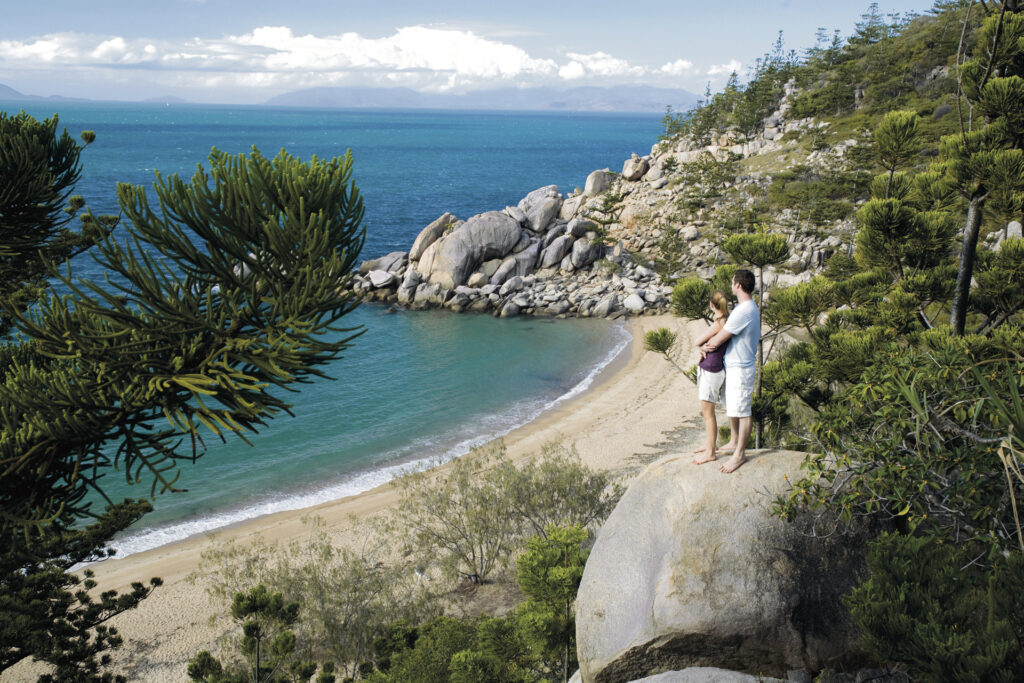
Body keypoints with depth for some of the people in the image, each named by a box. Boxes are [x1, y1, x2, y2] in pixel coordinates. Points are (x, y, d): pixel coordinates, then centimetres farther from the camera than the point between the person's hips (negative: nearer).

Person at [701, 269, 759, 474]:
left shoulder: (743, 312, -26)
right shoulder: (749, 307, 9)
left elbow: (717, 340, -20)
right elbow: (723, 332, 14)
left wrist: (705, 346, 1)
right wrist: (711, 343, -5)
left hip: (741, 368, -11)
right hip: (733, 365, 11)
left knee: (741, 411, -1)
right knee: (731, 407, 23)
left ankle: (740, 454, 7)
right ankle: (734, 442, 38)